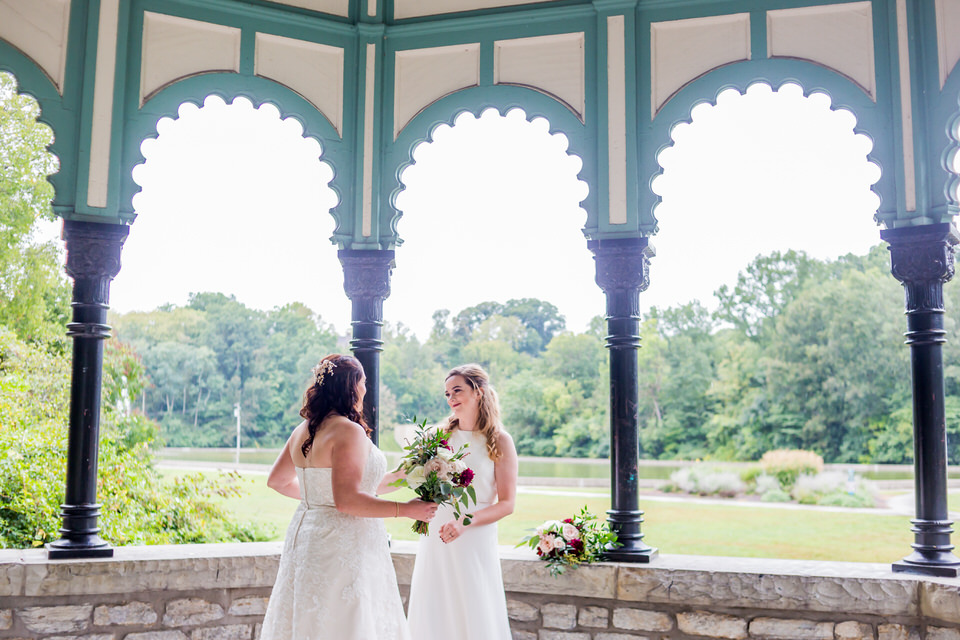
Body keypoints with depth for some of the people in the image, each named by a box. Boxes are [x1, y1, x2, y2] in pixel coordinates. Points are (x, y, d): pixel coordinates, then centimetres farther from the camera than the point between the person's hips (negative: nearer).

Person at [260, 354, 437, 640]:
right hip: (342, 548, -9)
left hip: (307, 534, 9)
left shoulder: (302, 431, 8)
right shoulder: (349, 431, -18)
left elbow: (276, 481, 20)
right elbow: (347, 500, -24)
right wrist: (404, 509, -17)